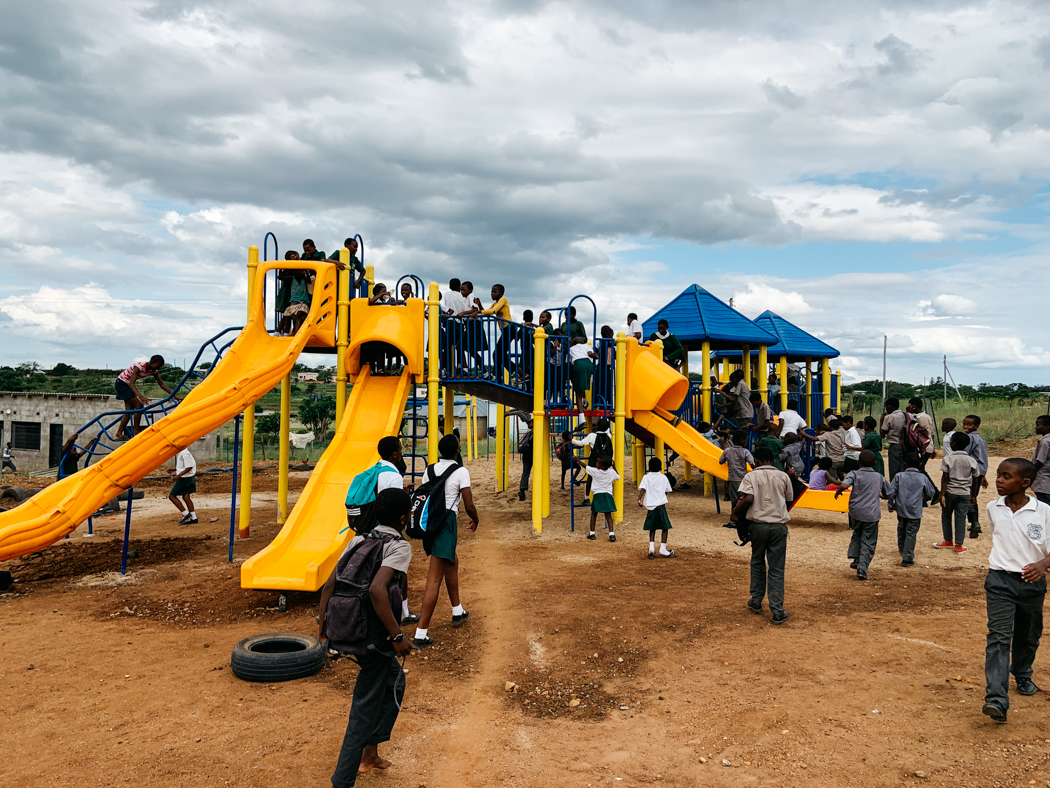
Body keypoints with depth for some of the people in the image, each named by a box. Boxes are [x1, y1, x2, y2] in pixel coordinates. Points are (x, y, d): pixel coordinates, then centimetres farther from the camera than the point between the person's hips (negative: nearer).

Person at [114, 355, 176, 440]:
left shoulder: (154, 371, -7)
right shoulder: (139, 366, -30)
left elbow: (162, 384, -4)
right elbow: (131, 383, -38)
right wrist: (140, 397, -52)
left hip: (127, 385, 8)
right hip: (121, 383, -8)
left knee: (129, 410, 3)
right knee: (139, 405, -16)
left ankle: (119, 434, 8)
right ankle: (136, 432, -10)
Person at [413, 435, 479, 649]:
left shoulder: (430, 469, 7)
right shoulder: (461, 472, -9)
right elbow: (469, 505, -9)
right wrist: (475, 520, 12)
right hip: (447, 523, -7)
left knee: (452, 562, 28)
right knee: (435, 579, -6)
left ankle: (457, 612, 43)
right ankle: (421, 634, -6)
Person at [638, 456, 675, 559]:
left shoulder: (646, 477, 3)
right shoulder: (663, 477, 6)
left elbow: (642, 489, -12)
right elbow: (667, 491, 14)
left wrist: (639, 499, -17)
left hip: (649, 505, 2)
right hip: (660, 505, -2)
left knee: (652, 528, 13)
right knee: (665, 527, 5)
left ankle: (651, 549, 4)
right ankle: (663, 550, 0)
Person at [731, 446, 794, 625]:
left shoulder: (751, 476, -2)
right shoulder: (783, 476, 4)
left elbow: (748, 498, -16)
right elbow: (789, 499, 10)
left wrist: (735, 513, -2)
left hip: (758, 524, 0)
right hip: (779, 525, 1)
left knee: (757, 563, 19)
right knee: (776, 569, 3)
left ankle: (756, 602, 27)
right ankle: (778, 612, 2)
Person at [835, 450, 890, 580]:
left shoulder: (854, 474, -3)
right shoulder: (879, 477, 5)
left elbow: (844, 485, -22)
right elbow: (888, 495, 18)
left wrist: (838, 492, -2)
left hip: (855, 512, 1)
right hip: (872, 514, 0)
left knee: (857, 533, 28)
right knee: (868, 544, 4)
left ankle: (855, 559, 22)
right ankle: (862, 569, -5)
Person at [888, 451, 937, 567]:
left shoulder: (899, 476, -4)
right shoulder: (923, 478, -4)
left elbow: (891, 491, -5)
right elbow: (931, 493, 8)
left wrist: (891, 505, 8)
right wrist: (925, 498, 30)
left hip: (901, 509, 2)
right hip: (915, 511, -2)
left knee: (901, 530, 21)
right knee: (911, 534, 1)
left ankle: (902, 551, 38)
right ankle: (907, 559, 2)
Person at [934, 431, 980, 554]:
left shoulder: (948, 459, -9)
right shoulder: (972, 461, 0)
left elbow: (945, 478, -11)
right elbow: (975, 480, 4)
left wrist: (942, 495, -10)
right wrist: (973, 495, 15)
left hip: (950, 492, -2)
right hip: (965, 493, 2)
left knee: (946, 516, 15)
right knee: (961, 519, 6)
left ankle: (948, 540, 24)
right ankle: (958, 545, 8)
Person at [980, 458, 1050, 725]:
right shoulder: (993, 509, 1)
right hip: (1000, 580, 0)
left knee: (1028, 636, 18)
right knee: (999, 636, -11)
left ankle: (1022, 675, 48)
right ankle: (996, 699, -18)